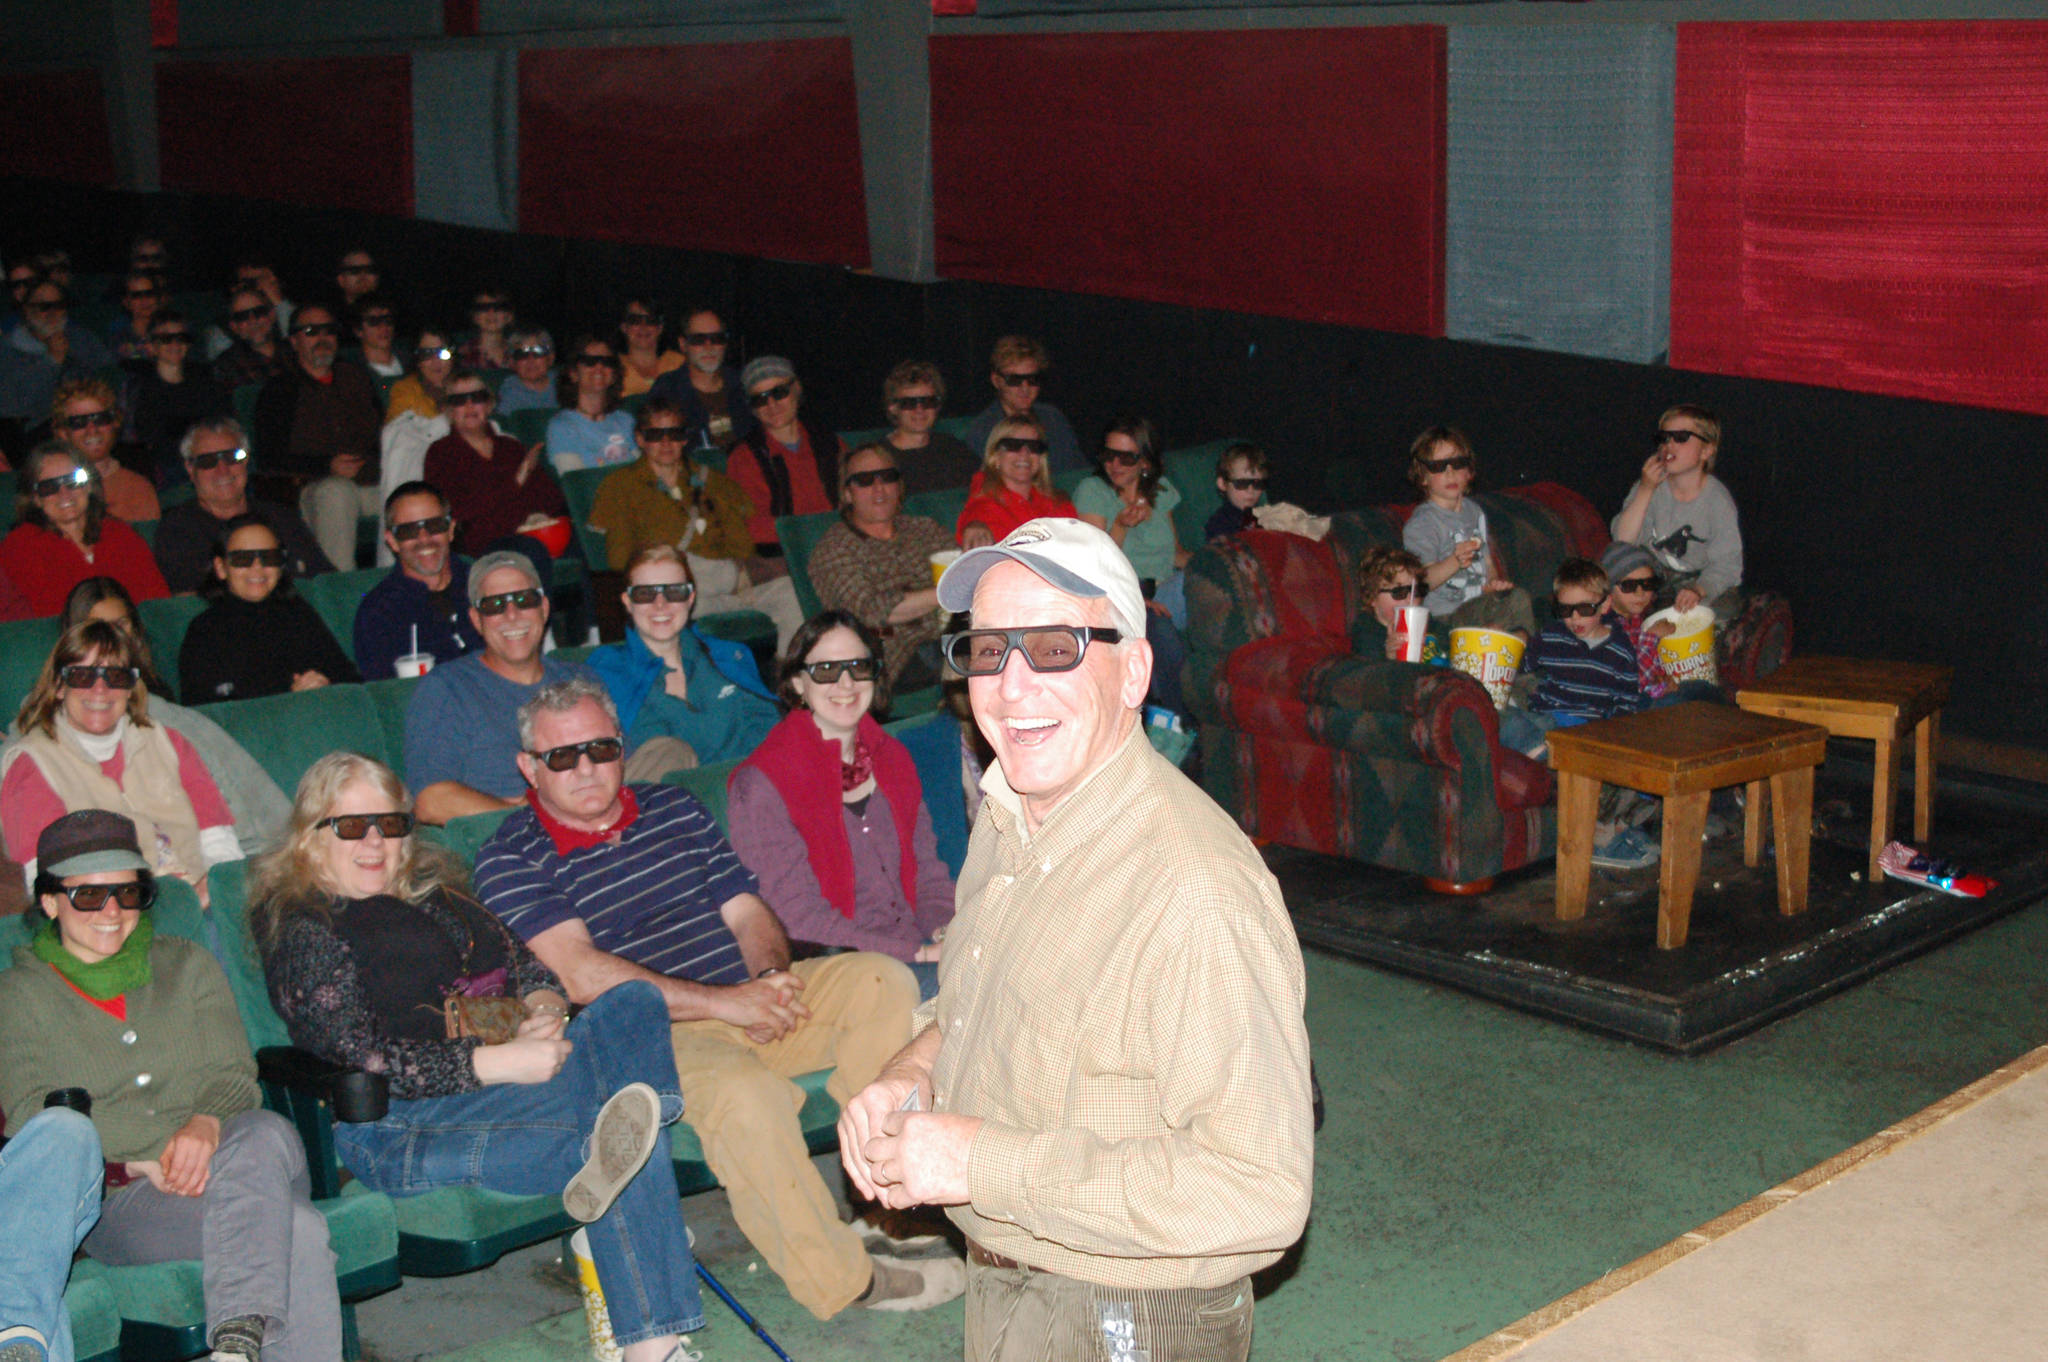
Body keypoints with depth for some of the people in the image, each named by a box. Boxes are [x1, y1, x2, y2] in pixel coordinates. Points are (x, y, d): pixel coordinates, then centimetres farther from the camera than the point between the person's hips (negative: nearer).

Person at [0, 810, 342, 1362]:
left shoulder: (187, 965, 21)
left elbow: (234, 1076, 11)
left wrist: (207, 1121, -15)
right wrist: (148, 1155, -16)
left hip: (224, 1162, 3)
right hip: (116, 1199, -3)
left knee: (265, 1132, -38)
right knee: (296, 1228, -34)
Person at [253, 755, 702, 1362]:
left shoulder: (429, 885, 25)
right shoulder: (302, 929, 0)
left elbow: (521, 961, 25)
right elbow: (356, 1060, -13)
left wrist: (544, 1007, -2)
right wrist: (497, 1062, -22)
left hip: (509, 1077, 7)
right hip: (394, 1125, -7)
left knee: (634, 1004, -24)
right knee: (597, 1093, -34)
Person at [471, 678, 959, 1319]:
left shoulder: (675, 808, 17)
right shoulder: (510, 861, -2)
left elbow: (747, 910, 15)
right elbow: (584, 977, -15)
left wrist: (769, 978, -10)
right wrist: (725, 1002, -21)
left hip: (746, 998, 7)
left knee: (882, 981, -13)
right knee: (745, 1093, -36)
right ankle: (842, 1278, -22)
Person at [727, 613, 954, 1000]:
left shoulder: (893, 758, 17)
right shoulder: (761, 784, -5)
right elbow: (799, 917, -11)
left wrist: (944, 931, -6)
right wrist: (917, 953, -17)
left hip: (919, 950, 6)